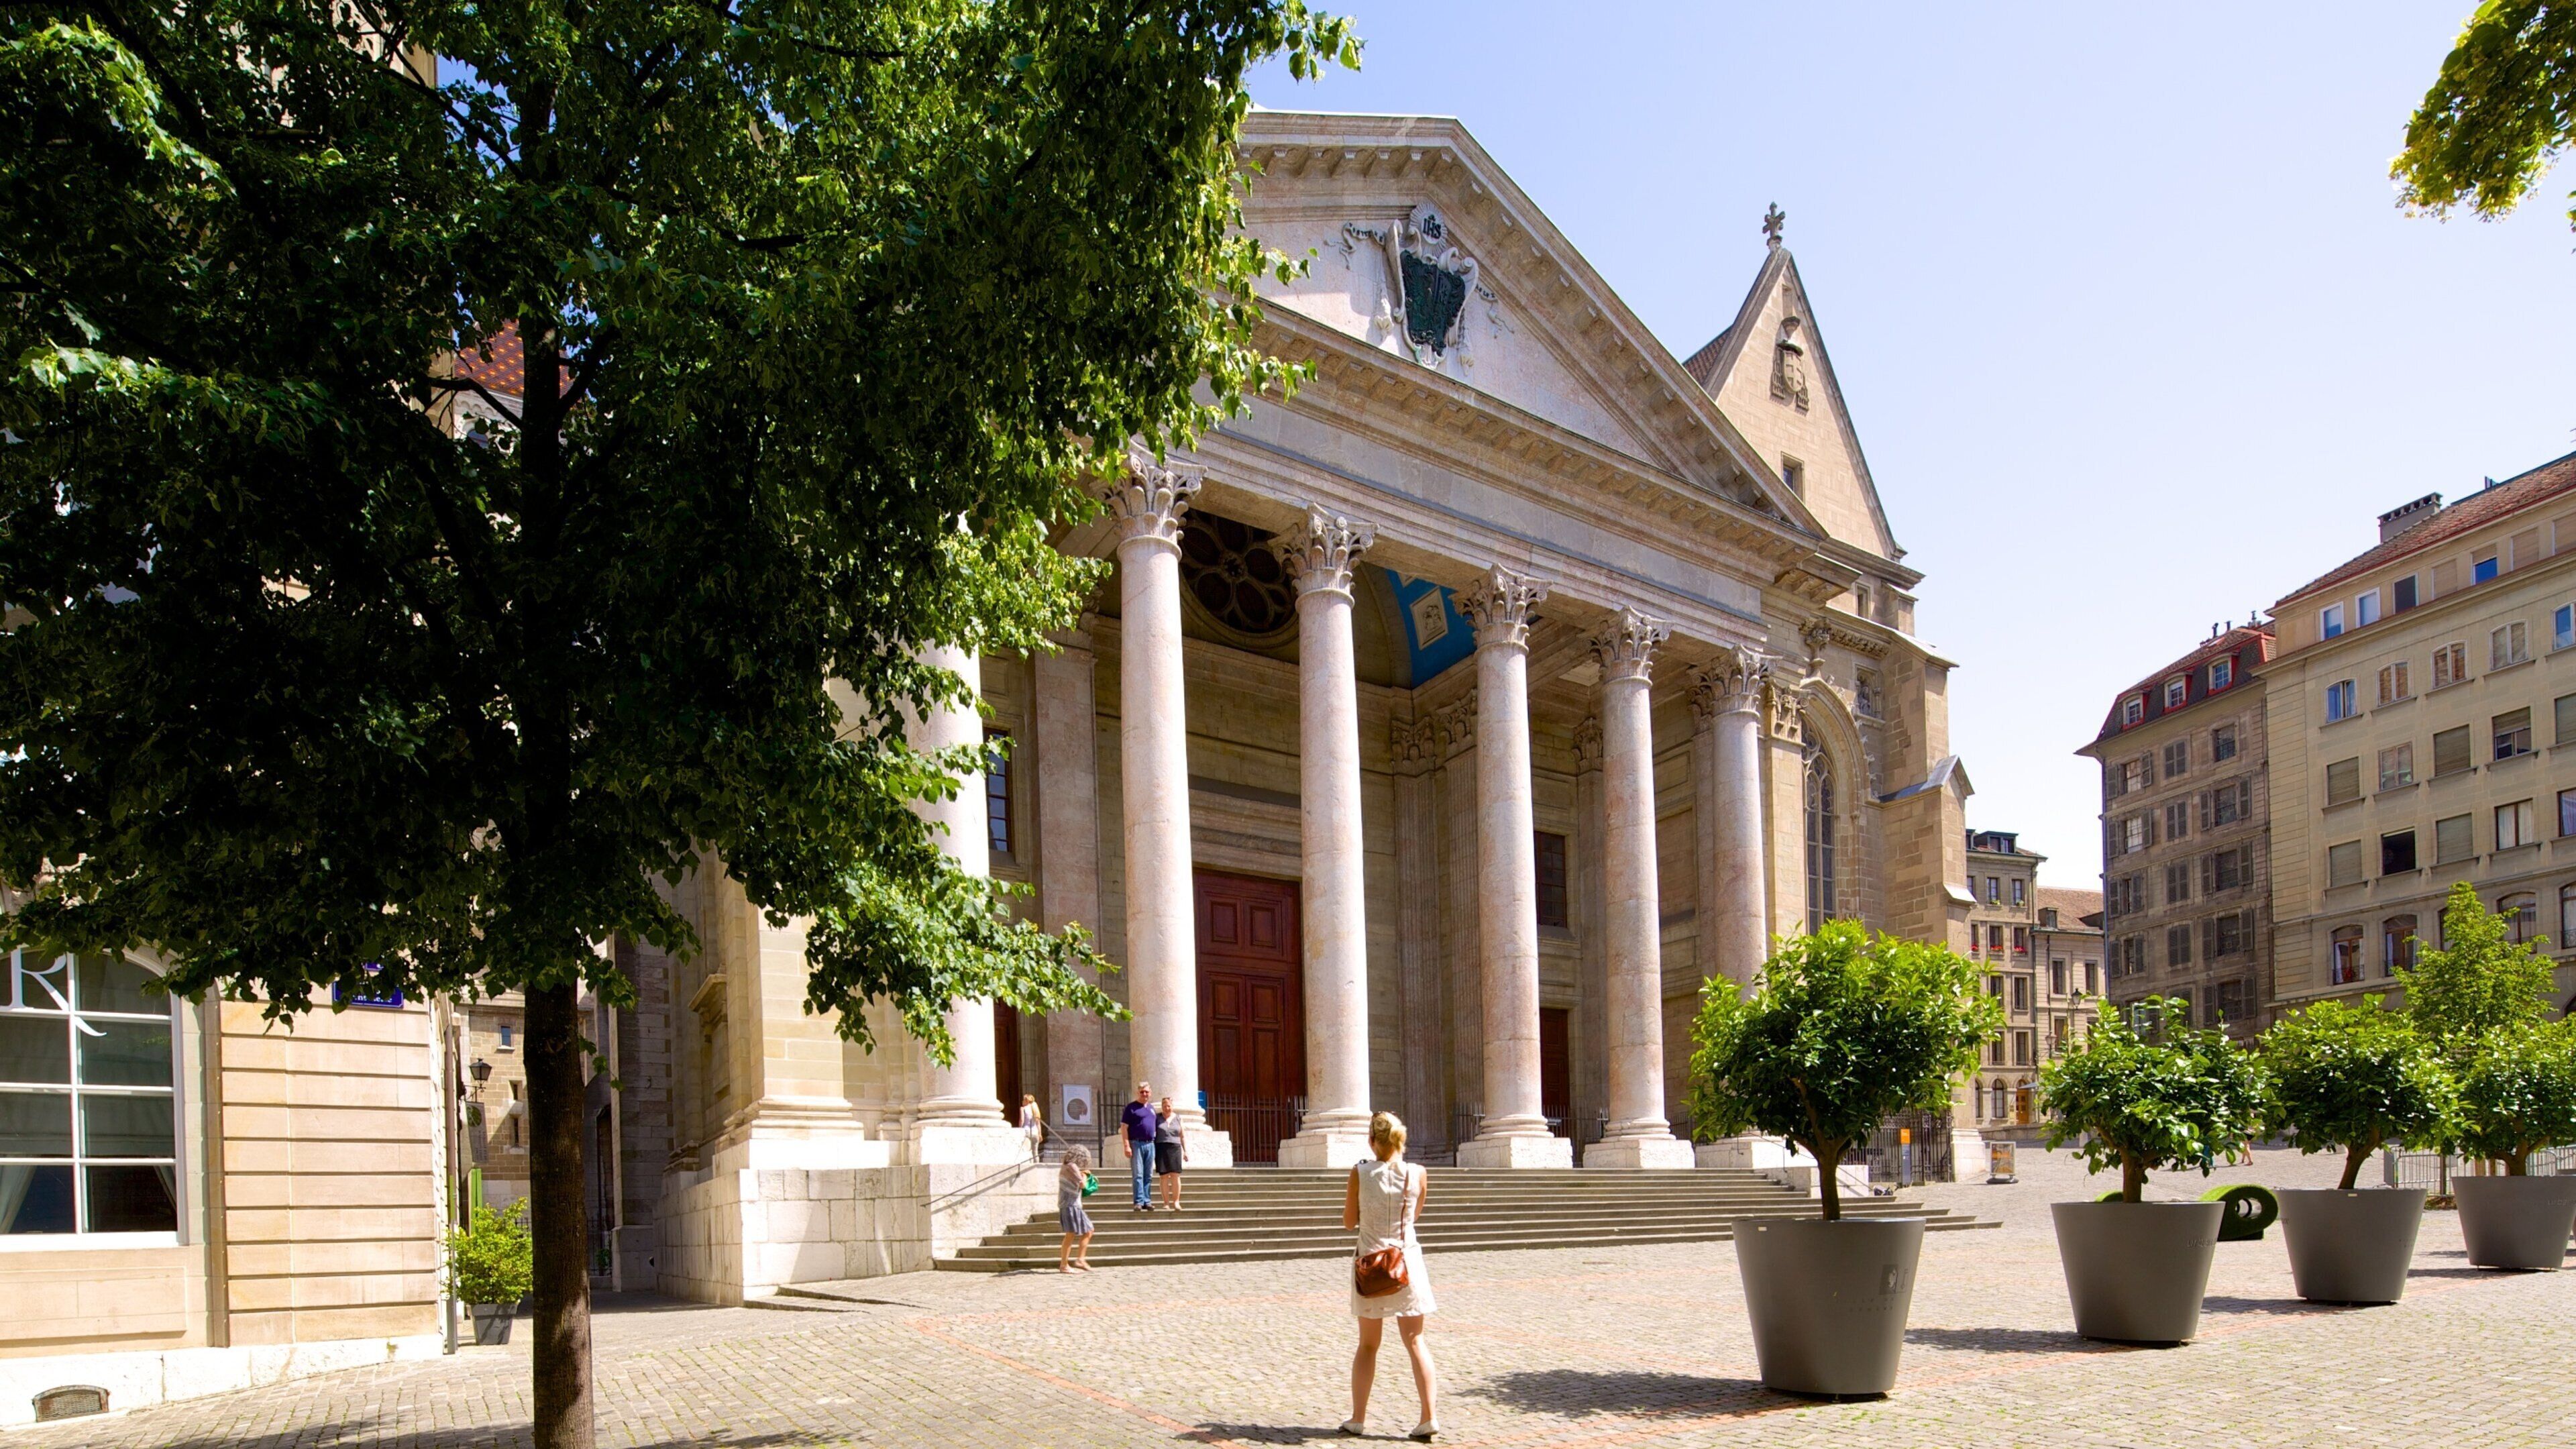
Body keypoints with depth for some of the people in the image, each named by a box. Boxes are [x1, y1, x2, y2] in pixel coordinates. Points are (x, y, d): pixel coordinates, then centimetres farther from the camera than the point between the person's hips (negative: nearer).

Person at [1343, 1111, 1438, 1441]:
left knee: (1368, 1345, 13)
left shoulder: (1360, 1173, -9)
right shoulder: (1418, 1175, -5)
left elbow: (1349, 1221, 1)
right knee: (1416, 1342, 5)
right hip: (1407, 1262, 0)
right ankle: (1429, 1417, -4)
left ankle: (1358, 1418, 15)